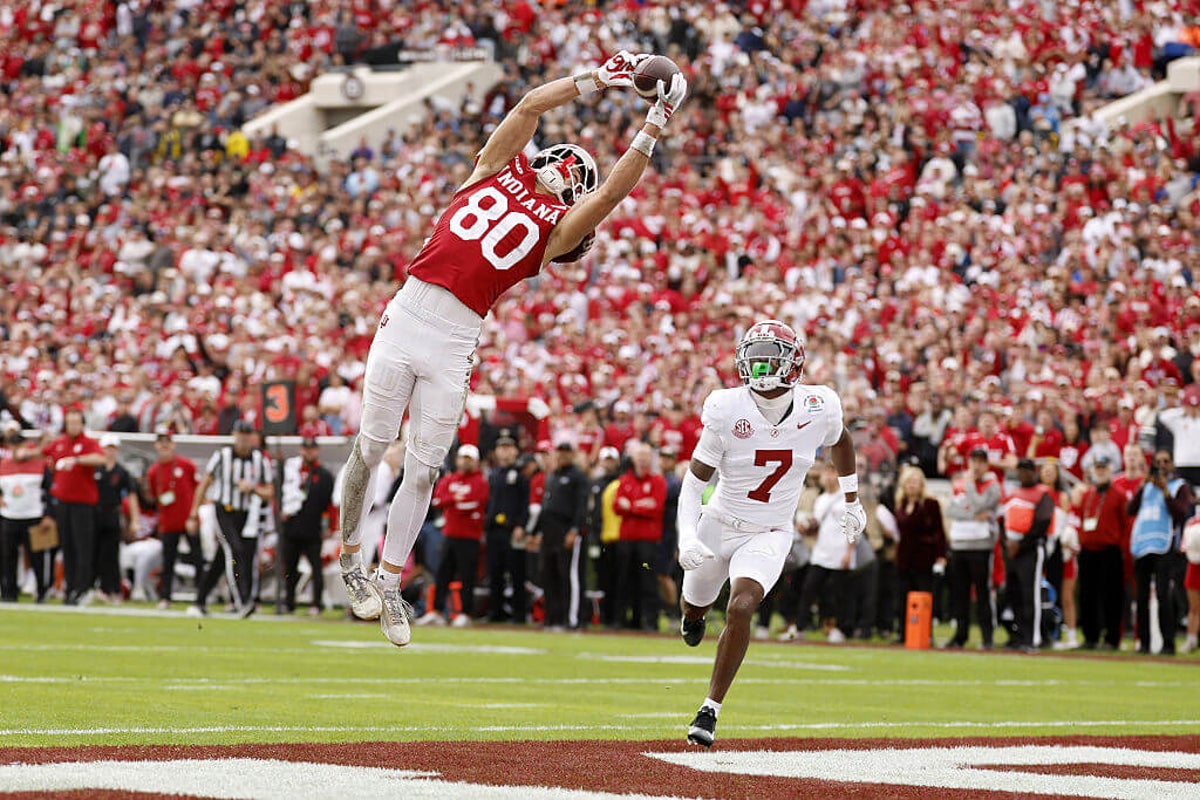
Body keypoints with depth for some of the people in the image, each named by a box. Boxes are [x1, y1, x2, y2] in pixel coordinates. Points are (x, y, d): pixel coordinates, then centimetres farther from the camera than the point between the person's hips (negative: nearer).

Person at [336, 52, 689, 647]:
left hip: (455, 342, 0)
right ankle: (348, 554, 16)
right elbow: (530, 106, 10)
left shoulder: (558, 226, 12)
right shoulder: (498, 171, 14)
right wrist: (594, 80, 10)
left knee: (423, 468, 0)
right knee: (371, 447, -1)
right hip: (407, 316, 0)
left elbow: (614, 191, 2)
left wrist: (654, 124, 1)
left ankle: (388, 583, 7)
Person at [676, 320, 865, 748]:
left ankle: (710, 711, -16)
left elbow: (840, 441, 12)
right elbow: (693, 482, -16)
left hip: (770, 535, -1)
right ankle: (694, 614, 65)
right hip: (719, 525, 1)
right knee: (697, 604, 23)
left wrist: (852, 501, 22)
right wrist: (687, 537, -30)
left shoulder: (819, 408, -14)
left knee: (740, 609, -25)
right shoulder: (727, 411, -20)